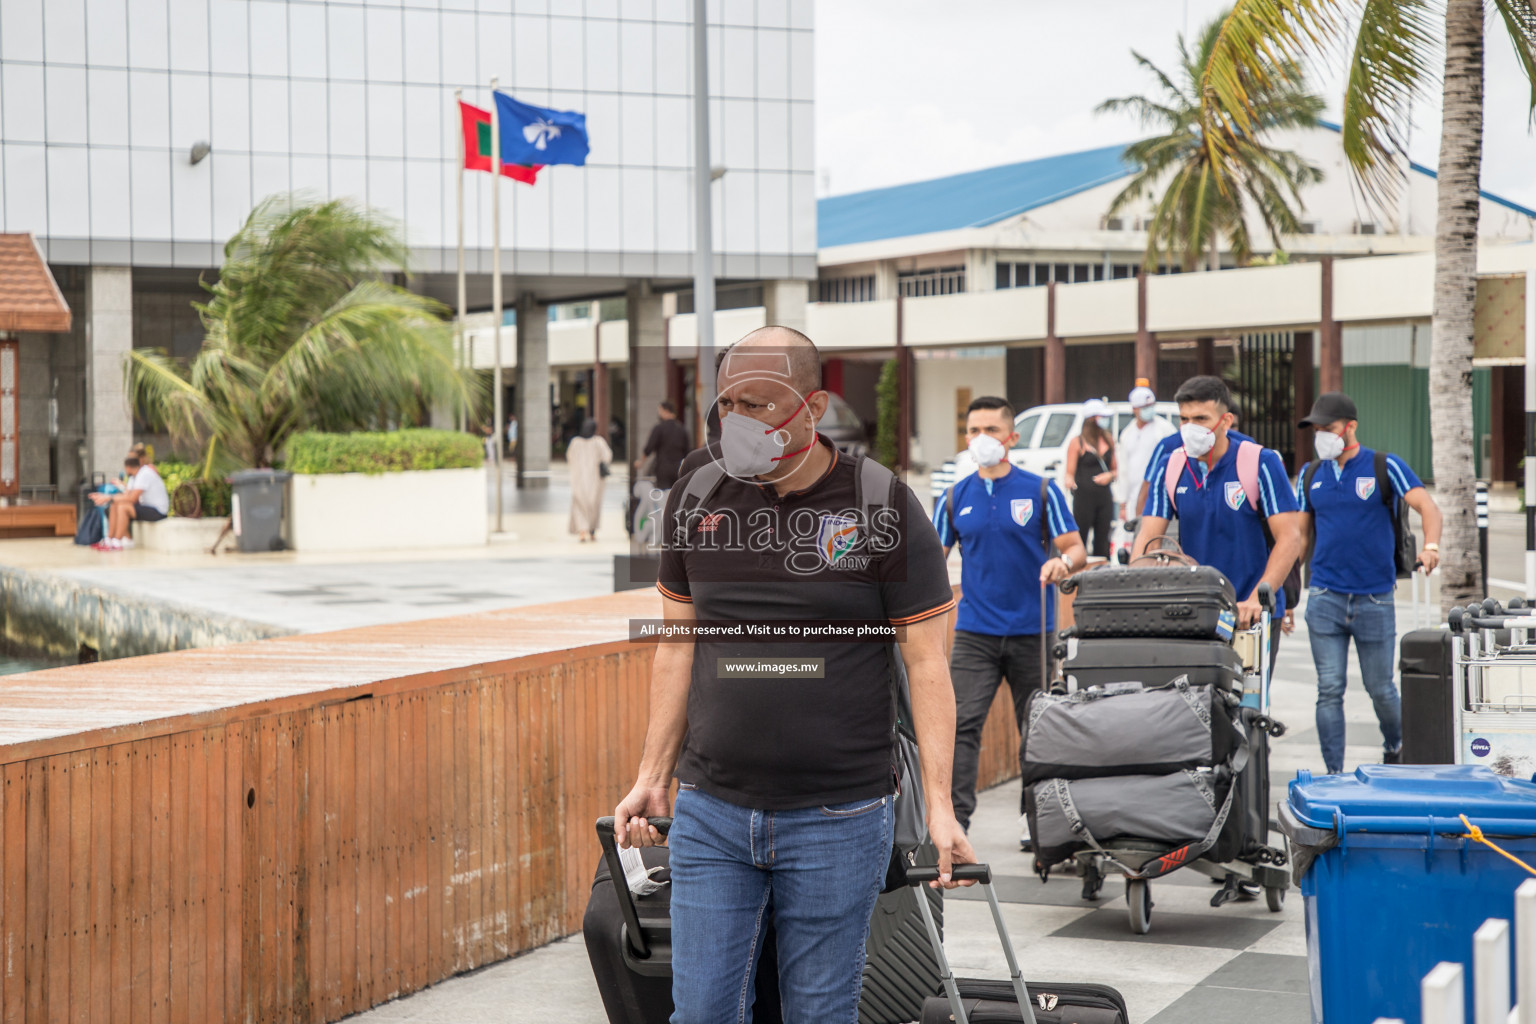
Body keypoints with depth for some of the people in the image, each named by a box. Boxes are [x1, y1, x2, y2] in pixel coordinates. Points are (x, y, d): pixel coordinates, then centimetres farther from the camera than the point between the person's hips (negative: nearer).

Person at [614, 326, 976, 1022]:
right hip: (709, 814, 3)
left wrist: (939, 805, -11)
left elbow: (926, 662, -5)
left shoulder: (884, 510, -6)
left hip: (838, 819, -3)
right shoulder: (695, 501, 6)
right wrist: (653, 775, 11)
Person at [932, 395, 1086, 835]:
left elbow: (1076, 549, 0)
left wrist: (1063, 561, -22)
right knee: (961, 724, -11)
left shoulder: (1040, 491, 1)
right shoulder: (955, 498, 8)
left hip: (1032, 629, -1)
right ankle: (954, 820, -11)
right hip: (975, 630, 1)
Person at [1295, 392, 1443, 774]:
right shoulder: (1310, 475, 9)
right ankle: (1333, 774, 1)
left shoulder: (1385, 467, -2)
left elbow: (1427, 506, -11)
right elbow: (1298, 532, 14)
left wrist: (1431, 546, -31)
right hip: (1325, 598, 2)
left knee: (1380, 688, 9)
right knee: (1329, 690, -3)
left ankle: (1395, 747, 37)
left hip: (1374, 598, -2)